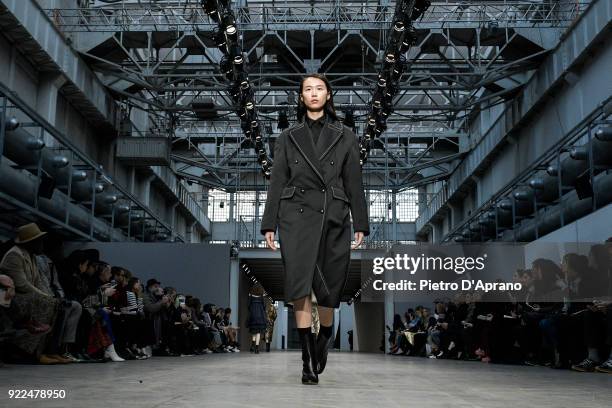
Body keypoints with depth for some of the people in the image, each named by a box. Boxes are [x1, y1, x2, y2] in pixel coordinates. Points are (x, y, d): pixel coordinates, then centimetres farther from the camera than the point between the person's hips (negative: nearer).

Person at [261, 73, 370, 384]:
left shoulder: (345, 137, 11)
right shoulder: (288, 137, 12)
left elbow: (354, 183, 8)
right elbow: (277, 182, 10)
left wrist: (361, 225, 3)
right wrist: (269, 224, 4)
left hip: (333, 218, 1)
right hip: (296, 217, 0)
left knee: (329, 288, 6)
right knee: (300, 285, -13)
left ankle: (322, 341, 33)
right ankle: (308, 362, -8)